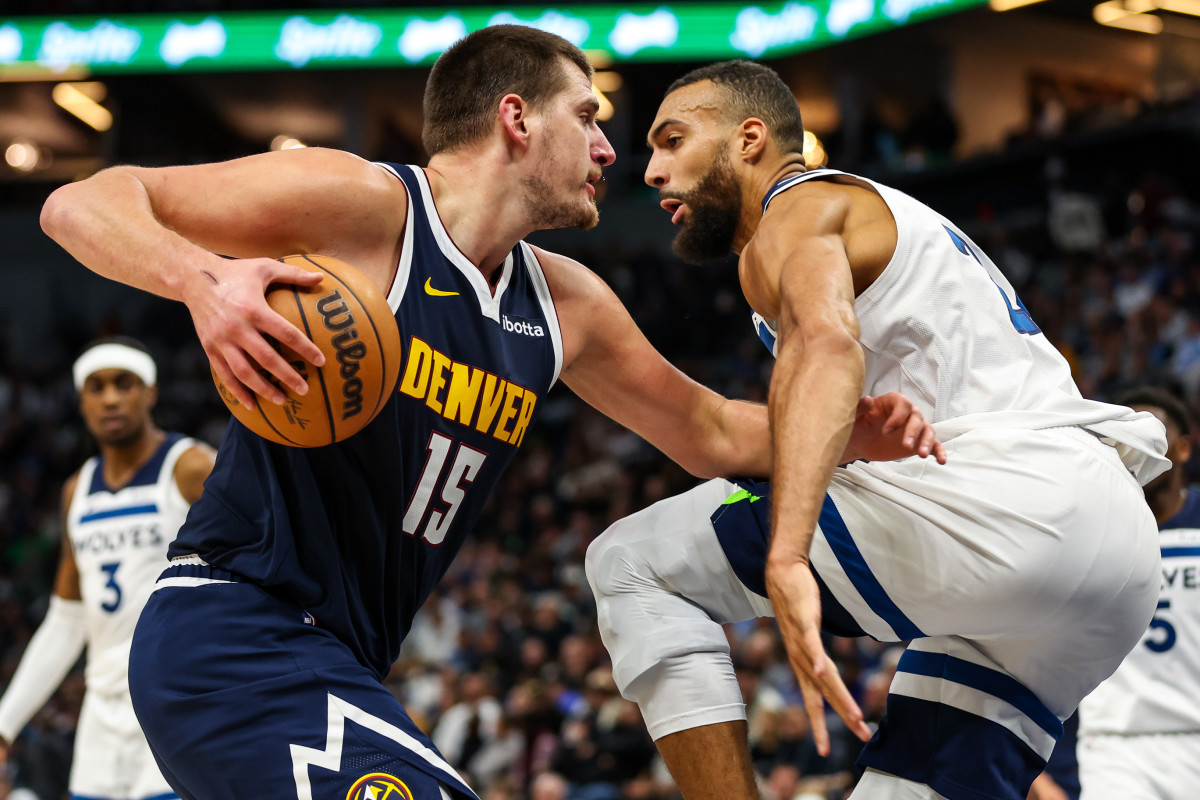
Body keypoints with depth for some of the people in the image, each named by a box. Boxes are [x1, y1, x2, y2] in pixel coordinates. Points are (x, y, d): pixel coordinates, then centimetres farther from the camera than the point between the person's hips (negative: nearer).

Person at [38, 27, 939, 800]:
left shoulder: (563, 305, 13)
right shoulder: (365, 203, -11)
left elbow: (712, 434, 27)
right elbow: (81, 204, -12)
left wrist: (855, 430, 10)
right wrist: (204, 279, -32)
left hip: (330, 665, 10)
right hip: (236, 630, -9)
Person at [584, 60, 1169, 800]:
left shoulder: (792, 216, 2)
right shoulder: (885, 220, 34)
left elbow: (825, 344, -22)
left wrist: (786, 560, -34)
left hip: (996, 502, -10)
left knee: (631, 563, -3)